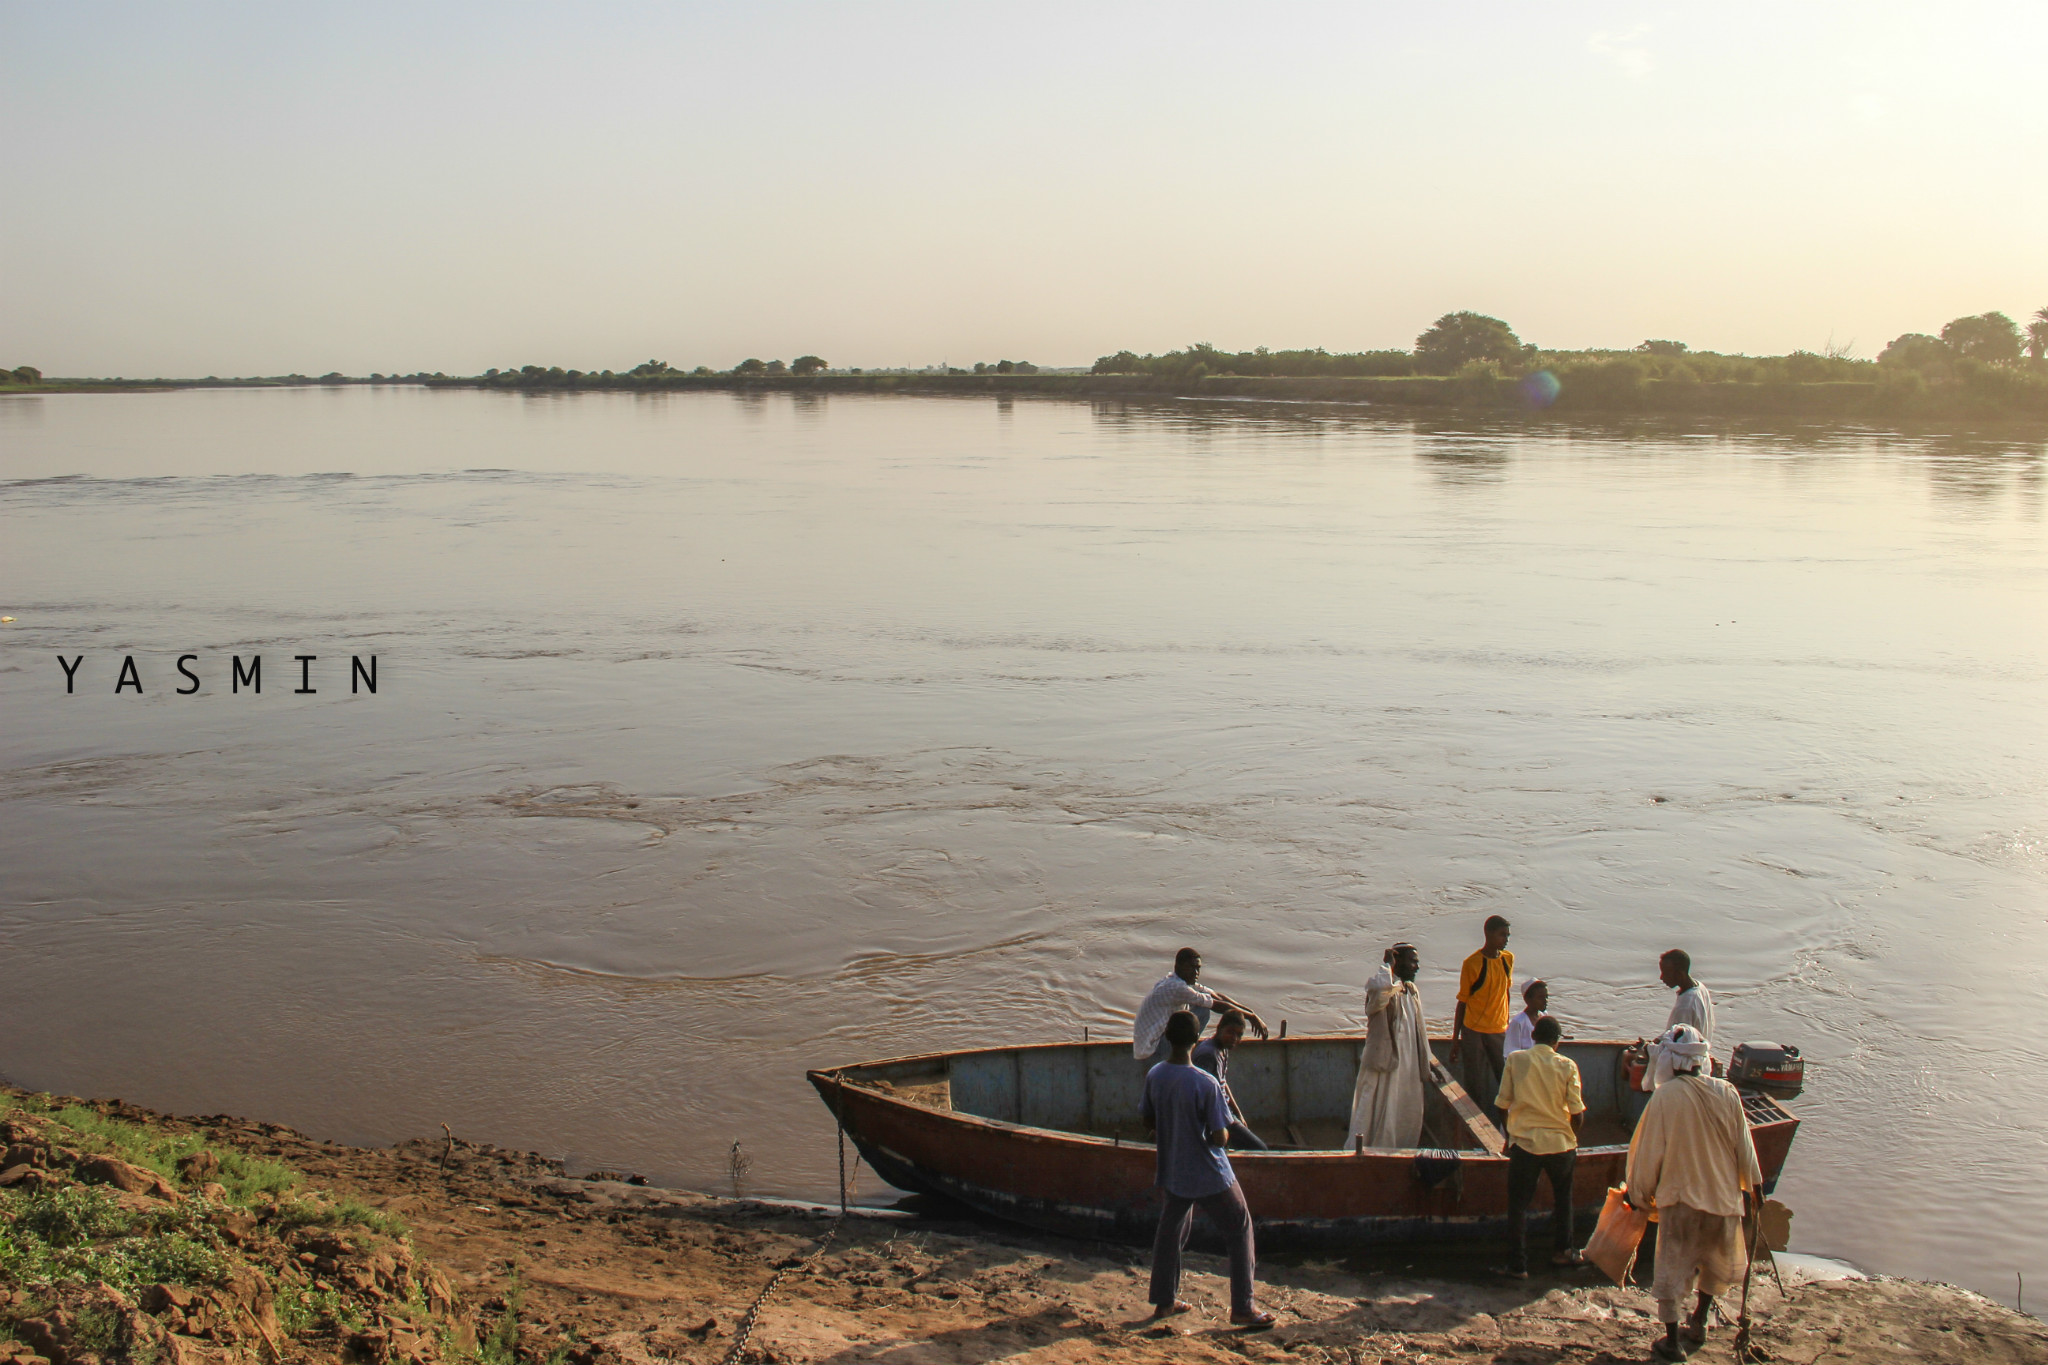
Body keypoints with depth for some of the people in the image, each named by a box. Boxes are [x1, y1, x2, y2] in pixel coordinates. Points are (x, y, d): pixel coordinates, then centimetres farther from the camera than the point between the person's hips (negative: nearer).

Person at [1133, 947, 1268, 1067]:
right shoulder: (1177, 988, -20)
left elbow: (1216, 995, 13)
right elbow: (1218, 1005, -15)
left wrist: (1249, 1012, 8)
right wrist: (1251, 1016, -5)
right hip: (1151, 1053, -10)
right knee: (1203, 1011, -16)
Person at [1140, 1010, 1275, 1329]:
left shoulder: (1154, 1076, -6)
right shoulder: (1205, 1083, -24)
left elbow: (1149, 1121, 7)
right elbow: (1220, 1136, -21)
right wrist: (1222, 1132, 0)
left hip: (1171, 1172, 6)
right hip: (1209, 1176, -5)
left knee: (1169, 1232, 21)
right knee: (1240, 1231, 9)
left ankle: (1164, 1302, 27)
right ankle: (1242, 1308, 10)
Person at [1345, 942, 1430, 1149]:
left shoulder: (1413, 992, 14)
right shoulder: (1386, 987, -11)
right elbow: (1380, 988, -41)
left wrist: (1425, 1074, 18)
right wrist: (1388, 965, -23)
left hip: (1409, 1069, 8)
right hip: (1383, 1067, -8)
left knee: (1408, 1122, 12)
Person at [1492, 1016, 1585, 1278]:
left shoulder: (1516, 1060, -3)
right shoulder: (1567, 1066, -3)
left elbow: (1503, 1104, -1)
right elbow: (1577, 1113, -4)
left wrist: (1509, 1136, 17)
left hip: (1525, 1142, -1)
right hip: (1561, 1143, 1)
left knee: (1519, 1205, 8)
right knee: (1562, 1198, 25)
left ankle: (1518, 1265, 8)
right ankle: (1563, 1250, 36)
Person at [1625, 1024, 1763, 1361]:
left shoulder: (1665, 1096, -16)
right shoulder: (1727, 1093, -7)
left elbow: (1649, 1150, -10)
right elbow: (1743, 1144, 4)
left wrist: (1639, 1193, 4)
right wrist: (1752, 1184, 19)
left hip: (1680, 1197, -4)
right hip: (1723, 1194, 4)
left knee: (1672, 1267, 7)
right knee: (1715, 1263, 24)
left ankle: (1672, 1340, 11)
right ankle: (1698, 1324, 38)